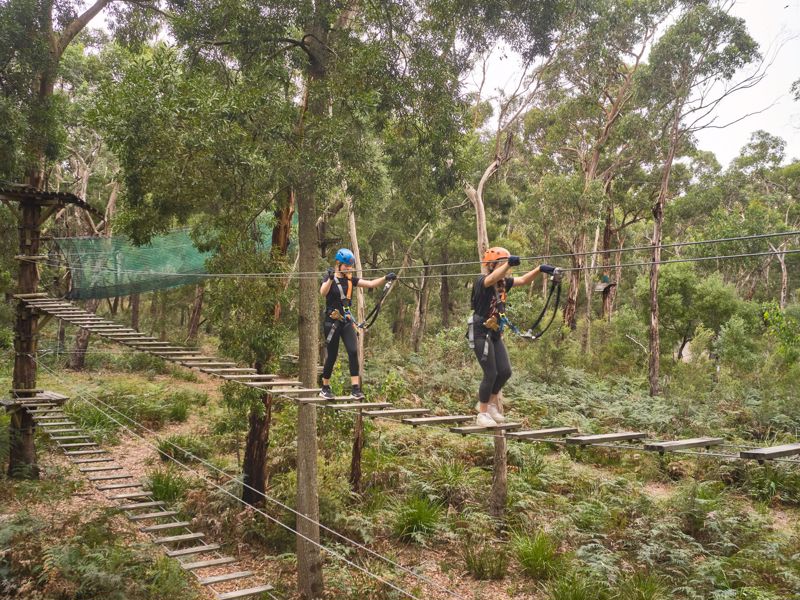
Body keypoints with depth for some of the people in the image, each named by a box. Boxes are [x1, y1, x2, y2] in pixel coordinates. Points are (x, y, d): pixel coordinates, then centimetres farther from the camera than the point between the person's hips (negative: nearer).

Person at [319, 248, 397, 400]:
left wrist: (386, 278, -17)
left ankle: (355, 388, -8)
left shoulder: (350, 279, 6)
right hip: (332, 322, -4)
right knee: (332, 356, 2)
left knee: (353, 352, -10)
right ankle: (325, 388, 20)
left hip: (346, 321, 4)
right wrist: (331, 278, -45)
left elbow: (371, 283, -1)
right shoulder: (330, 278, -8)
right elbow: (323, 292, -28)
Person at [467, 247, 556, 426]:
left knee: (505, 371, 3)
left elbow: (523, 280, 2)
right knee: (491, 374, -6)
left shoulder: (504, 282, 5)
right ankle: (482, 414, 10)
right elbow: (493, 278, -39)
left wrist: (539, 269, -14)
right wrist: (508, 263, -56)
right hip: (481, 333, -7)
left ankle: (491, 403, 27)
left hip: (495, 334, 7)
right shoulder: (482, 281, -17)